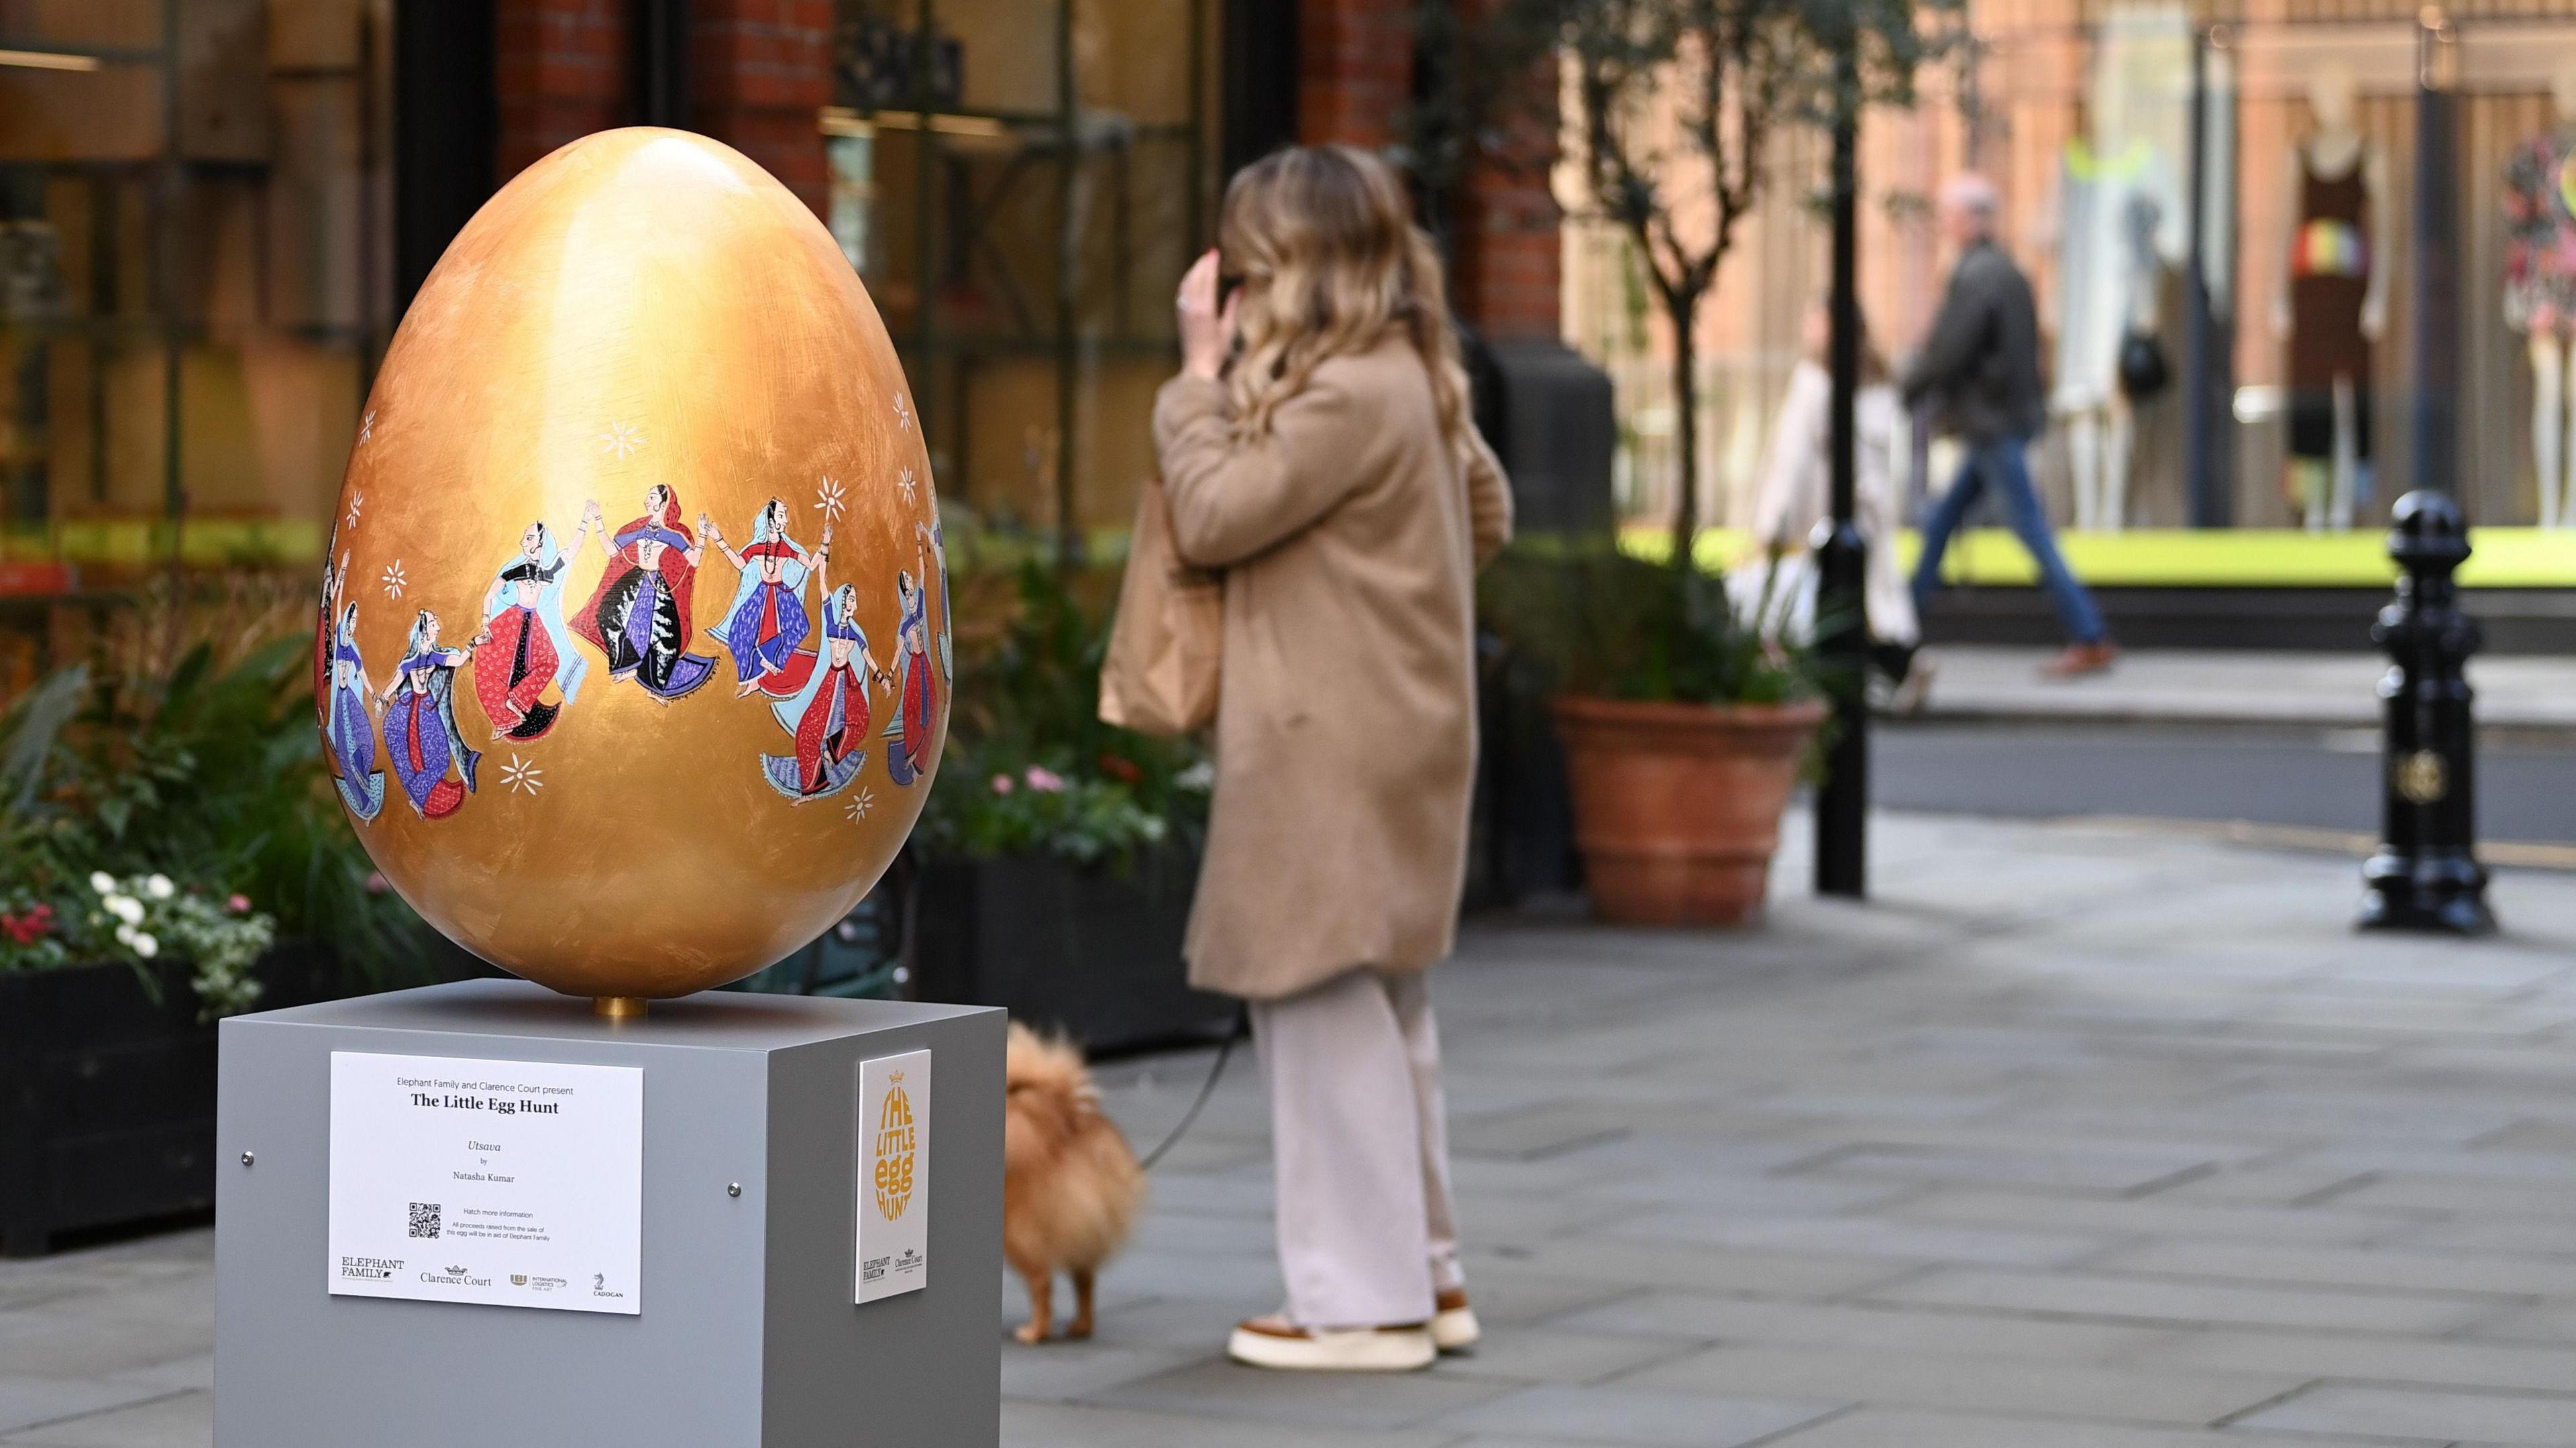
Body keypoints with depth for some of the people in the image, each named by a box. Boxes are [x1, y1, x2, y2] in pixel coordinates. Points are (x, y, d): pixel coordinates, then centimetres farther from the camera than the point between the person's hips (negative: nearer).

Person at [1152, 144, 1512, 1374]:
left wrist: (1200, 374, -8)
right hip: (1396, 734, 10)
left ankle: (1363, 1301, -1)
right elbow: (1487, 518, 25)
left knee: (1322, 1003, -5)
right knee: (1381, 1007, 17)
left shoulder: (1347, 397, -18)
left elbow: (1213, 517, -17)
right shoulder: (1413, 384, 13)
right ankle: (1422, 1272, 24)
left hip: (1332, 751, -10)